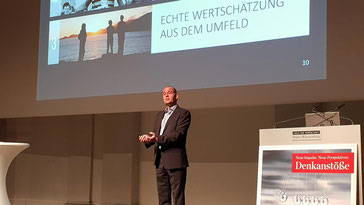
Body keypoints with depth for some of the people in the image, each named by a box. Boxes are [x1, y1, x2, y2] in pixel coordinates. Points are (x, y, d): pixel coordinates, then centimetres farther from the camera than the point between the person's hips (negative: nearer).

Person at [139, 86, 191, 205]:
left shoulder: (183, 113, -2)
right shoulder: (160, 115, 22)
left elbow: (179, 134, -14)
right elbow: (155, 133, 18)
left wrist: (158, 139, -25)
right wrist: (147, 138, -6)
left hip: (175, 161, -7)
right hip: (160, 161, 7)